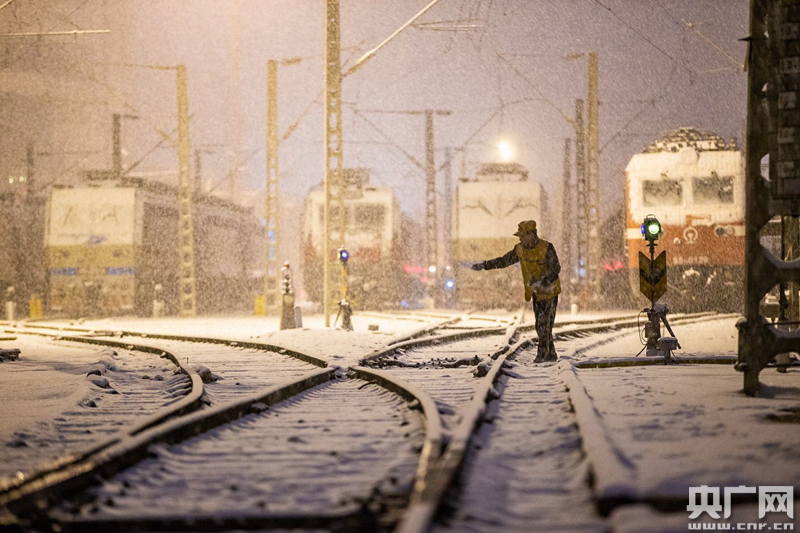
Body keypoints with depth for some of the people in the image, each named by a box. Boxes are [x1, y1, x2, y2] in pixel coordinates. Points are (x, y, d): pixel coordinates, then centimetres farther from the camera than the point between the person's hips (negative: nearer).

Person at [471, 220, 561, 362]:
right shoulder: (520, 249, -1)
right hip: (536, 292, 7)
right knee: (540, 325, 7)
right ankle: (551, 354, 14)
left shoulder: (546, 248, -21)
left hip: (549, 291, -7)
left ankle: (542, 353, 0)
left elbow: (555, 269, -22)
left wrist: (542, 282, -35)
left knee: (544, 324, -8)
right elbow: (504, 260, 7)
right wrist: (484, 265, 1)